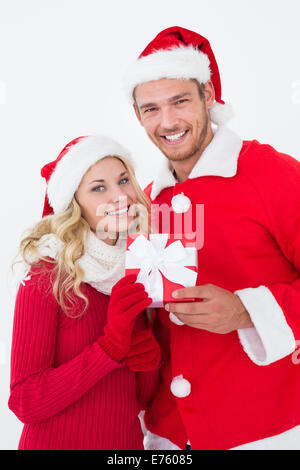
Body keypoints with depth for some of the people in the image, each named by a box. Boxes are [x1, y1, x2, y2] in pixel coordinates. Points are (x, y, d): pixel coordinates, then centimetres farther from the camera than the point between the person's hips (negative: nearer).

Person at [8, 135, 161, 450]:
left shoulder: (139, 273, -4)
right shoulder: (48, 278, -17)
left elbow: (139, 400, 4)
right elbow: (25, 403, -20)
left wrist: (149, 362, -17)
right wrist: (111, 345, -27)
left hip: (128, 440, 4)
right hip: (57, 441, -4)